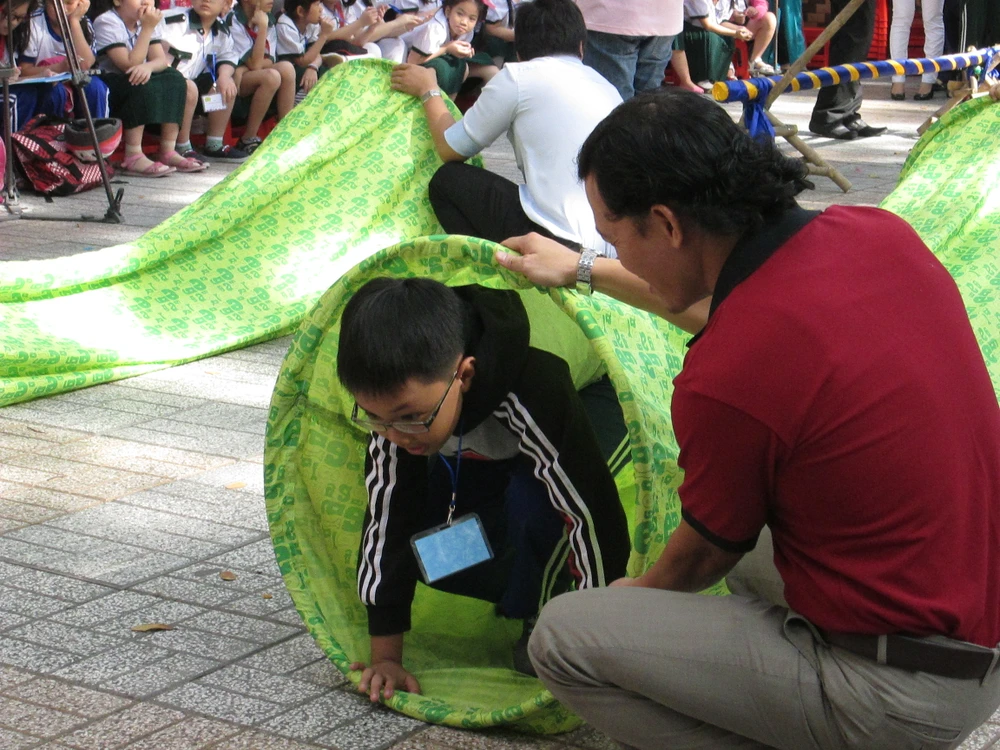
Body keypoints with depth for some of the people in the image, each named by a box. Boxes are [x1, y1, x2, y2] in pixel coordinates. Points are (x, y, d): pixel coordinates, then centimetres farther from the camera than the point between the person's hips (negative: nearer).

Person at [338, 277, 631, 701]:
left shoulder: (537, 386, -45)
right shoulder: (396, 395, -29)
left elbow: (595, 518, -39)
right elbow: (388, 512, -20)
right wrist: (385, 658, -18)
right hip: (485, 444, 5)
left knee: (533, 500, -36)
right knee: (423, 547, -13)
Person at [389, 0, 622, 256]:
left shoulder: (519, 75, 2)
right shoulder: (608, 88, 17)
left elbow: (450, 149, 11)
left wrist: (428, 90, 28)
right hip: (617, 248, 6)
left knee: (447, 180, 14)